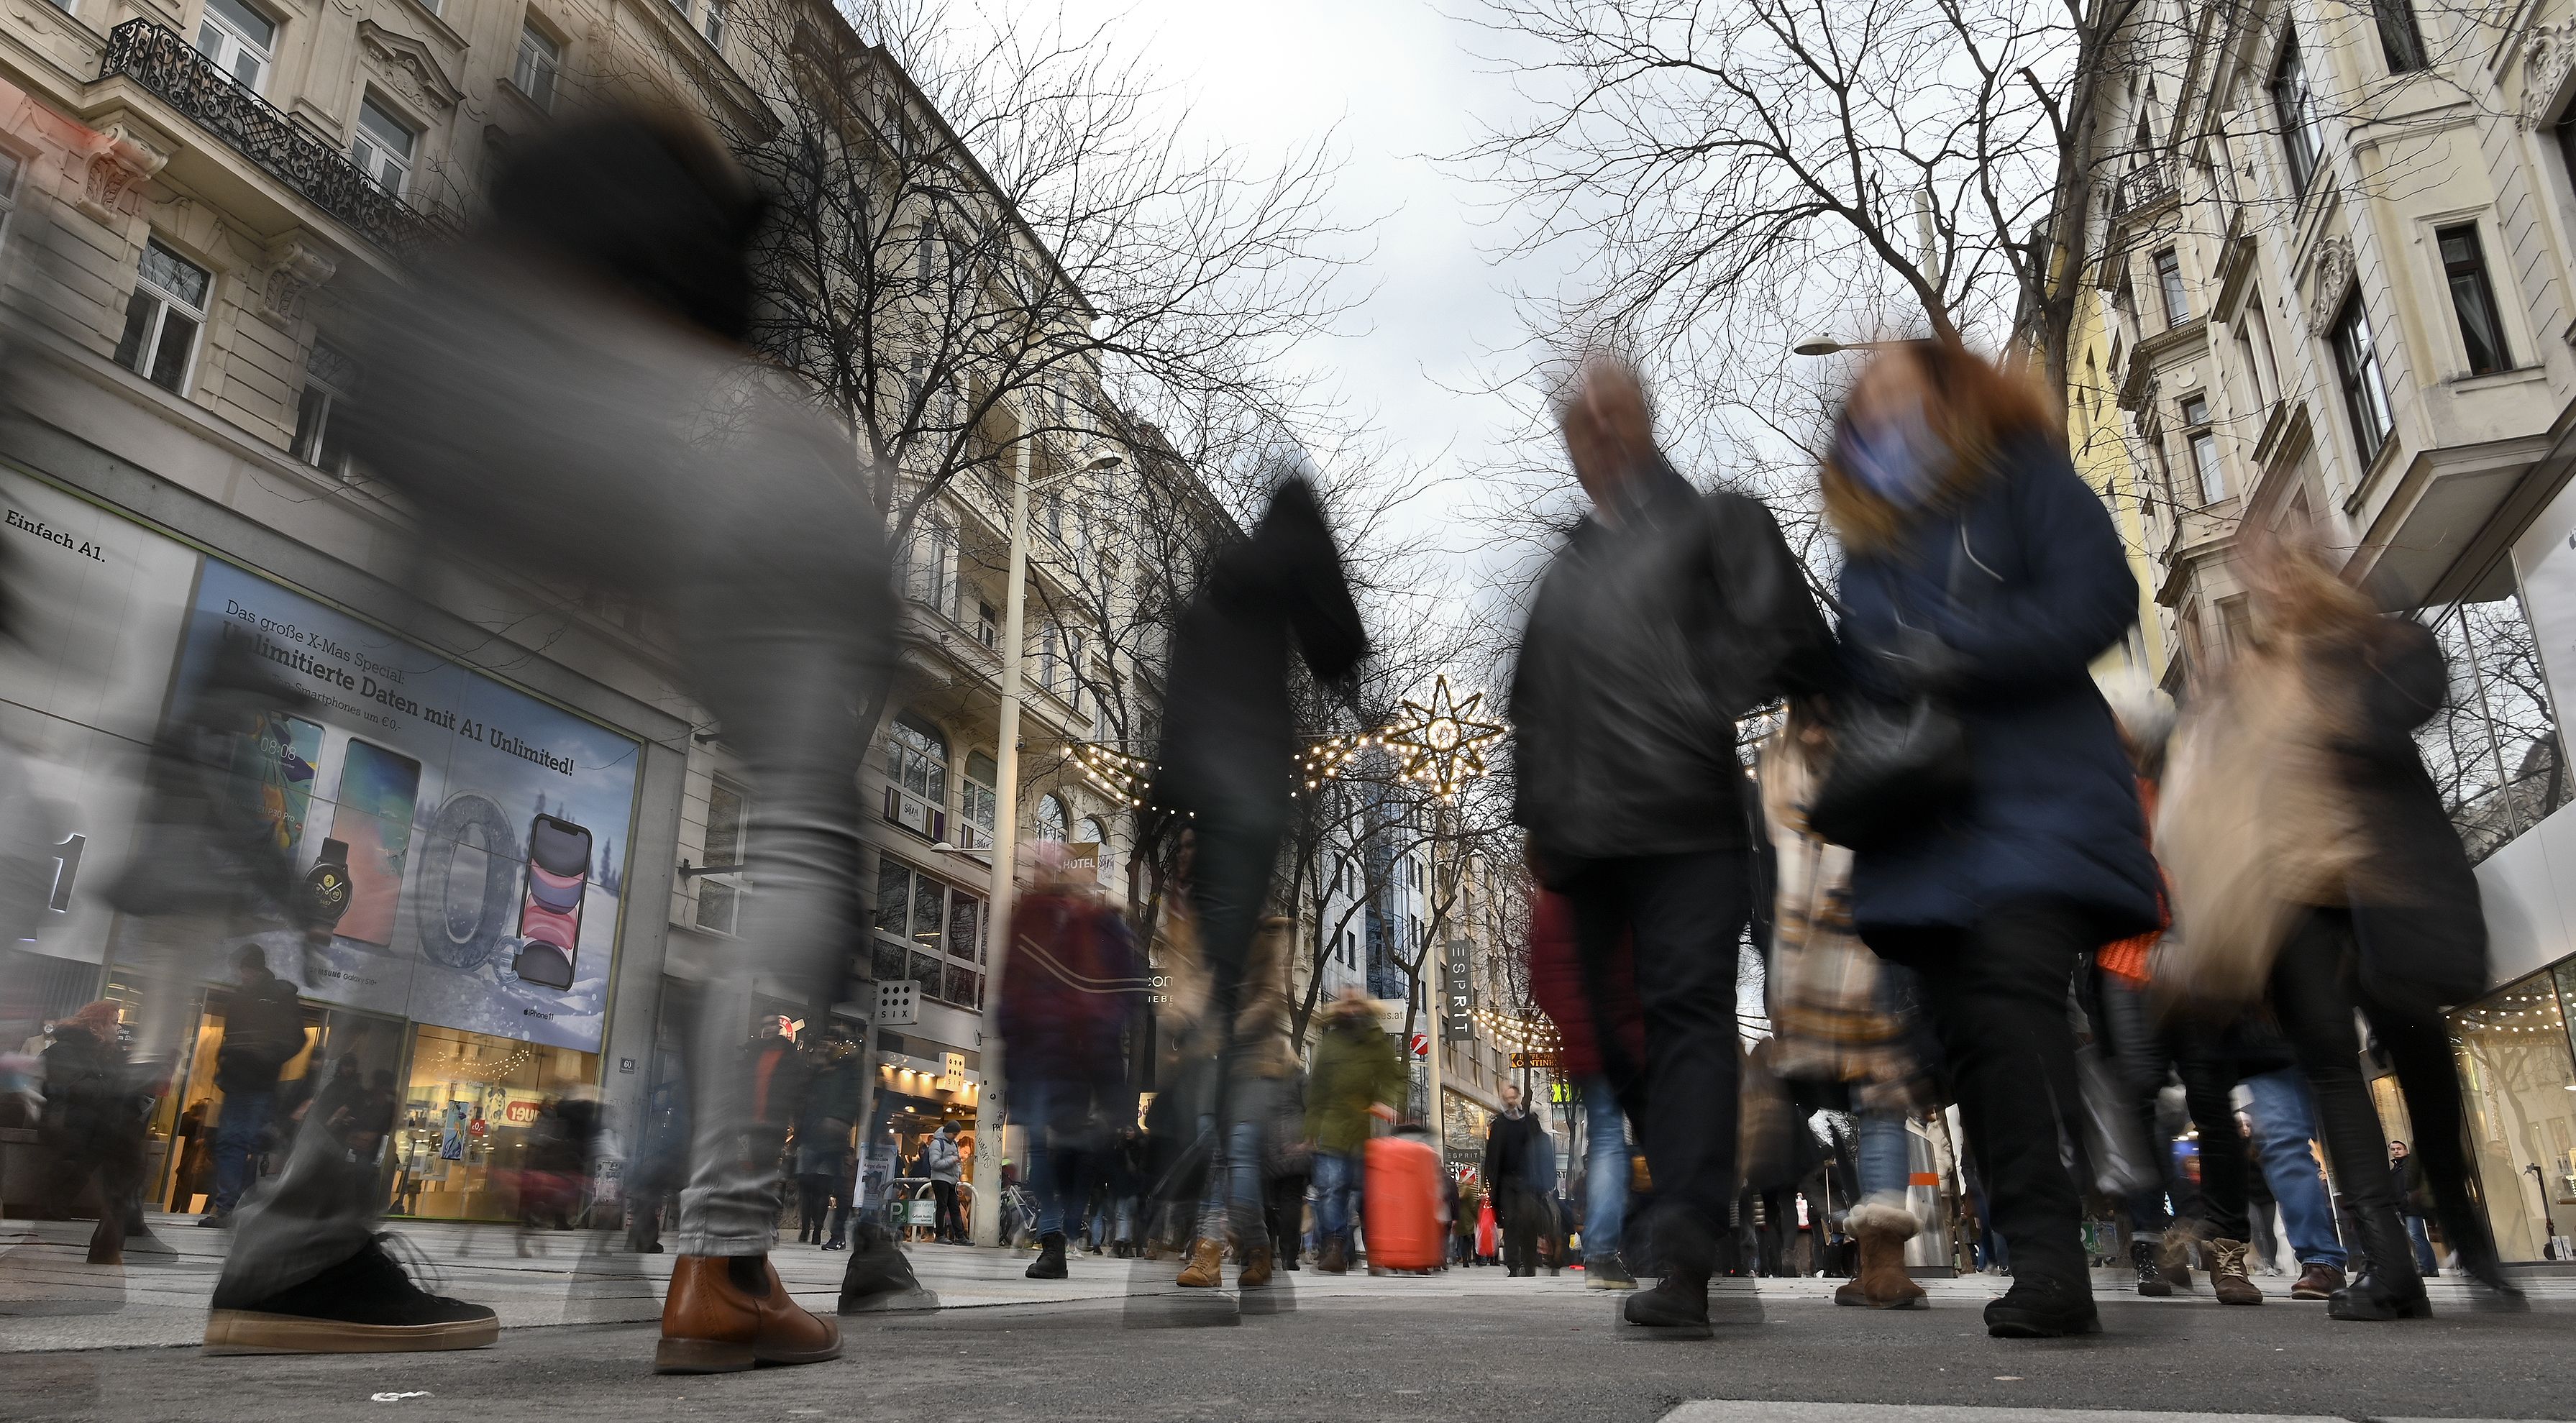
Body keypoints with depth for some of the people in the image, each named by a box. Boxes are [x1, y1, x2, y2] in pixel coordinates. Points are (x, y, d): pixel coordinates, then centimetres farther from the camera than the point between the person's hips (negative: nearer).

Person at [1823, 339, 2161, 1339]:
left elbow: (2098, 600, -6)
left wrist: (1958, 655, -13)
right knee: (1967, 1030, -2)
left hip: (2035, 798, -5)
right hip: (1920, 817, 5)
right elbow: (1854, 676, 22)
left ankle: (2051, 1255, -22)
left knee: (2016, 981, -23)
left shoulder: (2027, 481, 8)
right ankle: (2047, 1264, 2)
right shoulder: (1868, 538, 23)